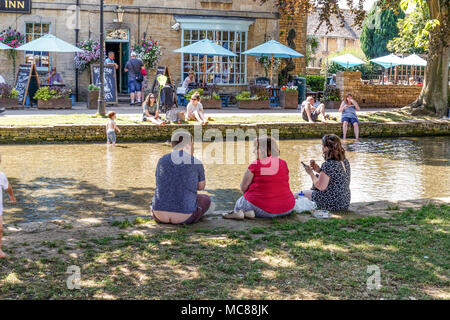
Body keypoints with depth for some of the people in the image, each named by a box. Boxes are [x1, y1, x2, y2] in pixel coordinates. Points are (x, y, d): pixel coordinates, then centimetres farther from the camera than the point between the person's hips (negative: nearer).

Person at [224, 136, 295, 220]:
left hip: (261, 208, -2)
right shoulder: (283, 163, 2)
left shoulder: (255, 165, -11)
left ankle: (238, 212, -3)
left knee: (240, 202, 26)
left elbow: (243, 188, -4)